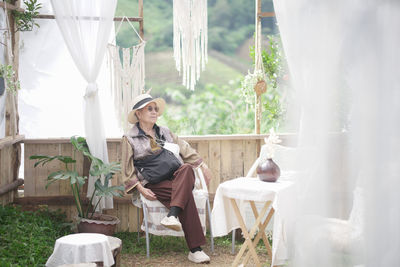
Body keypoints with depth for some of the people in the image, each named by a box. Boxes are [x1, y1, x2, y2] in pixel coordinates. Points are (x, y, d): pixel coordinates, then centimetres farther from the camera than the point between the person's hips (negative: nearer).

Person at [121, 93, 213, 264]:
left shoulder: (164, 132, 24)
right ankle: (195, 250, -38)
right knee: (186, 193, -33)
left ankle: (172, 216, -47)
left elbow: (185, 149, 27)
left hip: (175, 176, 5)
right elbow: (128, 169, 4)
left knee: (187, 168, -33)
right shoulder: (130, 138, 8)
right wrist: (140, 189, -10)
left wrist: (203, 166, 17)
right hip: (154, 184, -4)